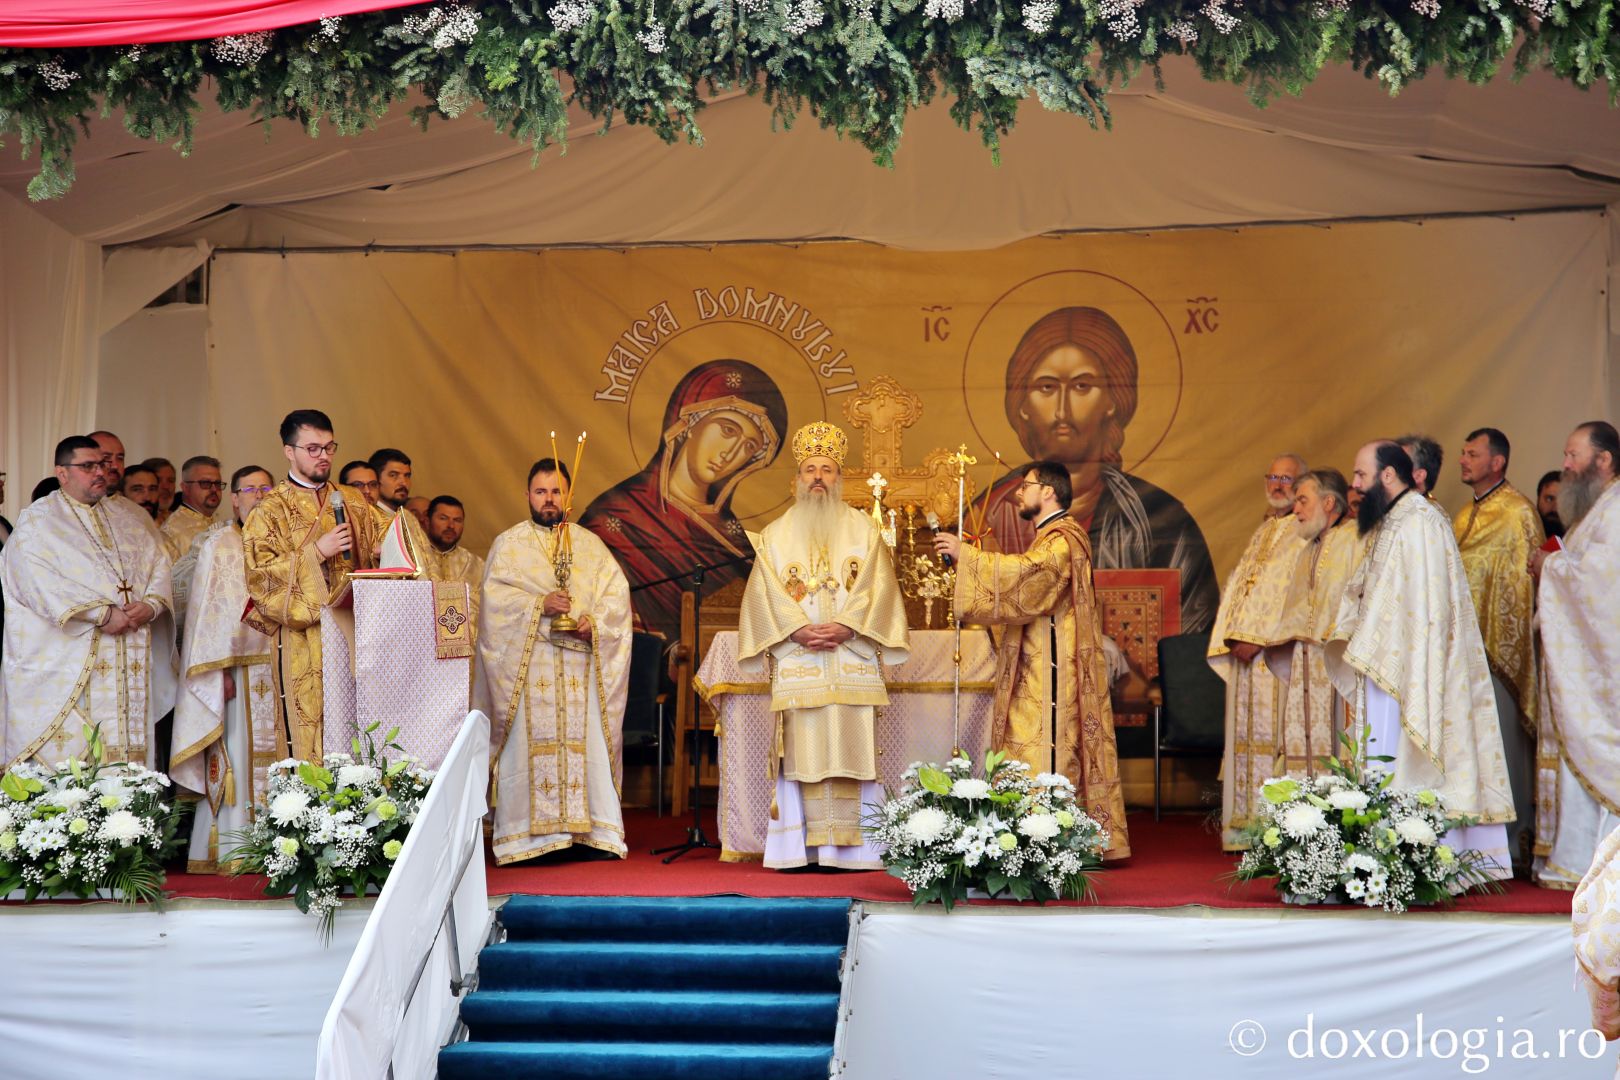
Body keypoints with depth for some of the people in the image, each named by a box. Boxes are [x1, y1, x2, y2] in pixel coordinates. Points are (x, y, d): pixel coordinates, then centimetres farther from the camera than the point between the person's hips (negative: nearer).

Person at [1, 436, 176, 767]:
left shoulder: (126, 522, 21)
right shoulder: (37, 522, 2)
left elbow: (158, 565, 13)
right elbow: (43, 584, -11)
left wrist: (150, 605, -9)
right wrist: (102, 614, -17)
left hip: (129, 663, 5)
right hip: (68, 662, -5)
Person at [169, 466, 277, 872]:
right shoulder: (219, 544, -3)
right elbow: (211, 607, -9)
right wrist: (222, 667, -18)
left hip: (267, 667, 6)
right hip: (236, 667, -6)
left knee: (263, 757, 6)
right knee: (233, 758, -6)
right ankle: (227, 851, -3)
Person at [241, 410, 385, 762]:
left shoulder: (352, 501, 15)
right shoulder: (271, 510, 2)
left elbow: (375, 557, 21)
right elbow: (259, 573, -8)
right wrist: (317, 552, -14)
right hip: (304, 642, -4)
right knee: (311, 739, -7)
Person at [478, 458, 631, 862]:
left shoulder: (590, 544, 17)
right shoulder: (508, 544, 10)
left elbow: (617, 593, 7)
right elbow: (494, 595, -3)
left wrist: (595, 622, -11)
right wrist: (540, 605, -17)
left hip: (581, 663, 2)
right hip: (527, 665, -2)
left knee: (587, 744, -3)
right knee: (529, 744, -7)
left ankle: (596, 831, -2)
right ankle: (529, 835, -5)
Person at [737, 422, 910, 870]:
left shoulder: (863, 530, 11)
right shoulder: (776, 536, 13)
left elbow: (876, 588, 1)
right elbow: (766, 594, 3)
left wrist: (844, 627, -14)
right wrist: (799, 630, -13)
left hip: (852, 659, 0)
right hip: (797, 662, 1)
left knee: (851, 747, -5)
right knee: (804, 752, -4)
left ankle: (852, 846, -4)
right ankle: (804, 846, -2)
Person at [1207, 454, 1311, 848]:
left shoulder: (1303, 533, -2)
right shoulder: (1261, 532, 23)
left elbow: (1289, 591, -13)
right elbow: (1235, 585, 17)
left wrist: (1255, 638, -17)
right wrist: (1233, 637, 2)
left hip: (1276, 651, -8)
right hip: (1245, 651, 8)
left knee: (1273, 729, -10)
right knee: (1246, 733, 6)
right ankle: (1247, 819, 9)